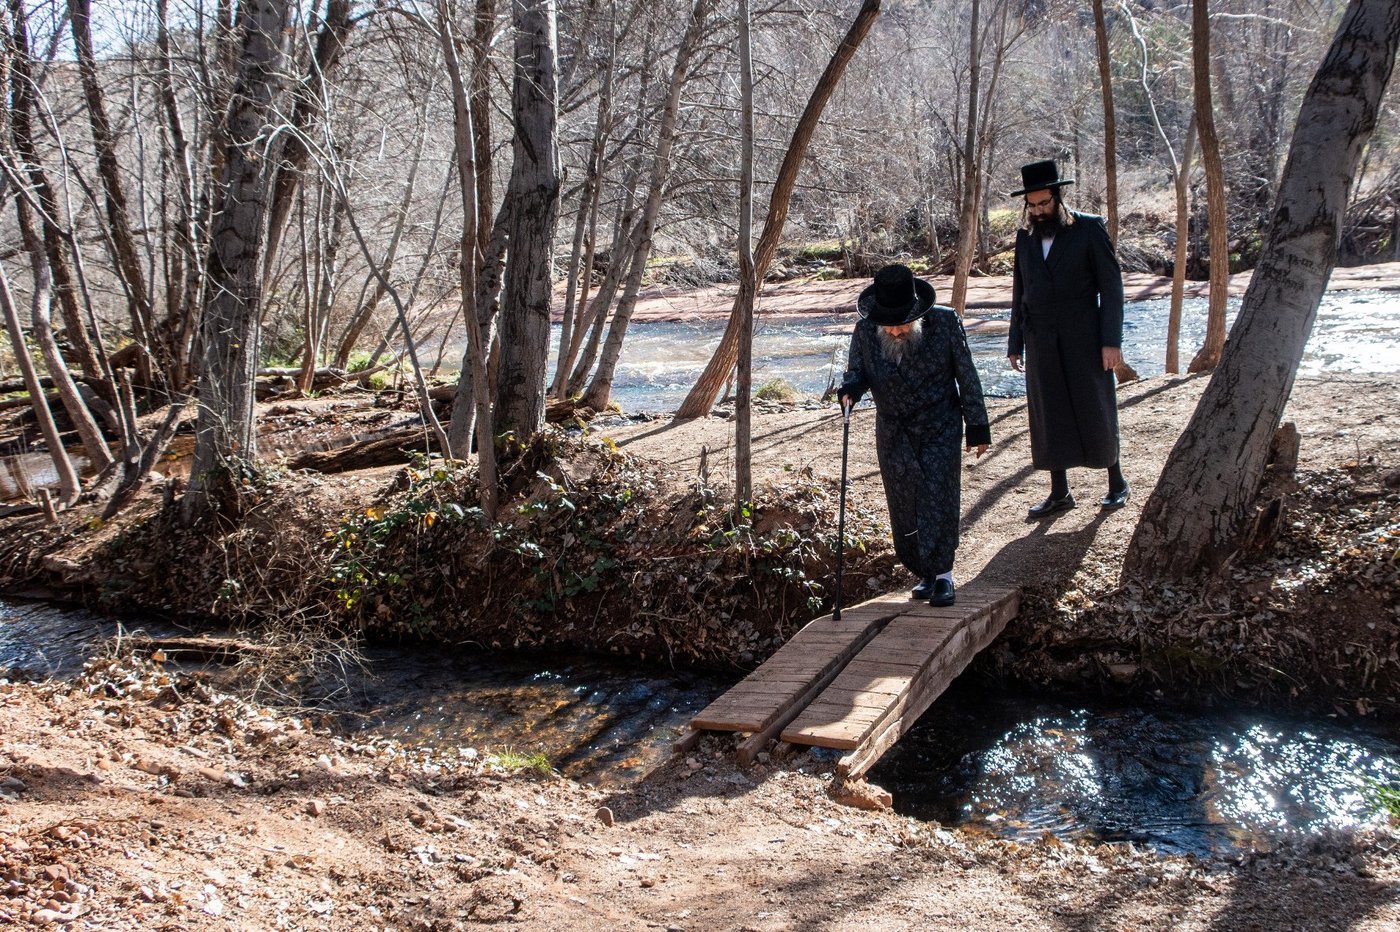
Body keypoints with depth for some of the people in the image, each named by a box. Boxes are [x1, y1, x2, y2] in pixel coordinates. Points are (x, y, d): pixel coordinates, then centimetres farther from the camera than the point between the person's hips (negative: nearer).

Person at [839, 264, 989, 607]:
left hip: (940, 428, -2)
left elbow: (966, 376, -4)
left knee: (938, 498, -9)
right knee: (904, 505, 4)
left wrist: (977, 426, -1)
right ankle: (925, 573, 19)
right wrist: (850, 390, -20)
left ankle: (942, 574, 3)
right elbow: (856, 370, 6)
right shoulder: (865, 330, -8)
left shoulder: (945, 322, -12)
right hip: (893, 433, 3)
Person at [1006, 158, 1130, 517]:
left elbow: (1111, 285, -6)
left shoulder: (1089, 228, -4)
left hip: (1084, 340, -4)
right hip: (1041, 344, 4)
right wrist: (1015, 343, 9)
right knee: (1048, 418, 5)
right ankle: (1060, 493, 14)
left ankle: (1117, 483, 23)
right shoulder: (1025, 236, 9)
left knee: (1095, 411, 5)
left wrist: (1112, 340, -12)